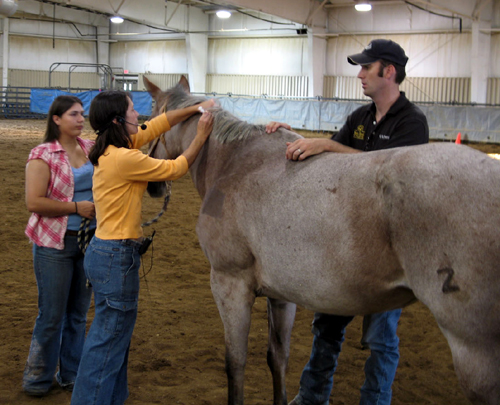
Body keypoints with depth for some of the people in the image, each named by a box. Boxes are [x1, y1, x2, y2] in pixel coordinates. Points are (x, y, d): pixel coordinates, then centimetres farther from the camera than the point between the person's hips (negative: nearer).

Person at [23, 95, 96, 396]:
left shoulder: (92, 149, 5)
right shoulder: (43, 155, -11)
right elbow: (34, 202, -17)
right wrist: (77, 207, -18)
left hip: (89, 240, 5)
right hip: (55, 244, -5)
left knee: (79, 313, 13)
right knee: (52, 315, 3)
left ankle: (71, 375, 27)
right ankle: (38, 378, 20)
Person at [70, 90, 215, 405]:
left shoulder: (112, 150, 7)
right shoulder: (125, 158, -22)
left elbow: (157, 125, 14)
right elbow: (176, 169, -11)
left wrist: (196, 108, 10)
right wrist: (201, 137, 0)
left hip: (106, 252, 10)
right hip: (117, 257, -10)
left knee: (115, 333, 20)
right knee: (109, 339, 0)